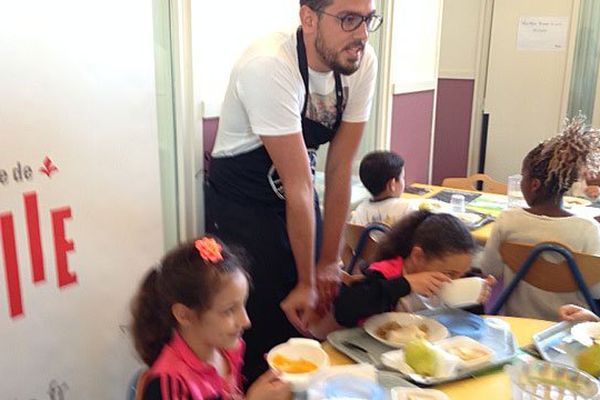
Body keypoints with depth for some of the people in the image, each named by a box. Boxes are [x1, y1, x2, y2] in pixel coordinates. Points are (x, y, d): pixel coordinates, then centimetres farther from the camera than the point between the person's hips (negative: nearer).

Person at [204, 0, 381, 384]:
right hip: (242, 204, -5)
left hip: (299, 197, 6)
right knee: (262, 334, 0)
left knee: (317, 319, 12)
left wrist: (328, 262, -6)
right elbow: (299, 185, -26)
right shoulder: (269, 67, -29)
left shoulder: (363, 62, -11)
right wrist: (306, 281, -17)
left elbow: (340, 167, -8)